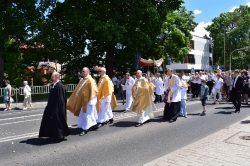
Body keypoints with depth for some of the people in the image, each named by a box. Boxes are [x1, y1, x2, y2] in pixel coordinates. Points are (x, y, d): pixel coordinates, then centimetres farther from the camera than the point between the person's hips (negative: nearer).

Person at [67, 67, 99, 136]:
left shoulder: (90, 80, -16)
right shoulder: (83, 80, 11)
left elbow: (92, 91, -18)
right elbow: (79, 90, 16)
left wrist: (90, 100, -17)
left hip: (88, 100, -9)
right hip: (84, 100, 9)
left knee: (87, 114, -4)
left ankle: (85, 129, 1)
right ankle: (93, 124, 30)